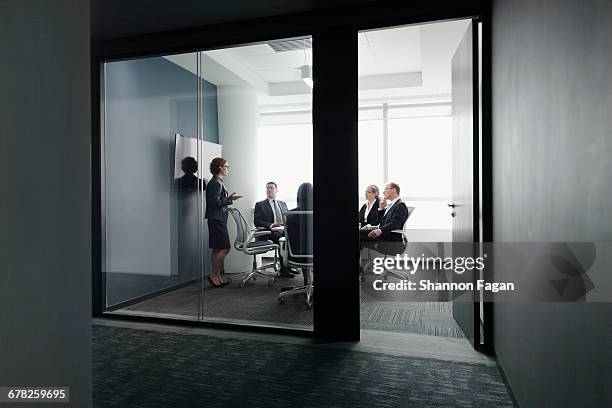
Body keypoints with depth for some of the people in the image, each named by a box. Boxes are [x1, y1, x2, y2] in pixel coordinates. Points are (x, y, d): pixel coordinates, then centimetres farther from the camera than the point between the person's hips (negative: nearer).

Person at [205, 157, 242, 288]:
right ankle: (213, 275, -2)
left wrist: (228, 199, 9)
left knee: (217, 249, 11)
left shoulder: (217, 182, 17)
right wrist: (229, 199, -12)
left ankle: (217, 276, 16)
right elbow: (215, 202, -20)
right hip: (217, 219, -11)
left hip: (218, 219, 11)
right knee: (225, 248, -9)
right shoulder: (216, 183, -14)